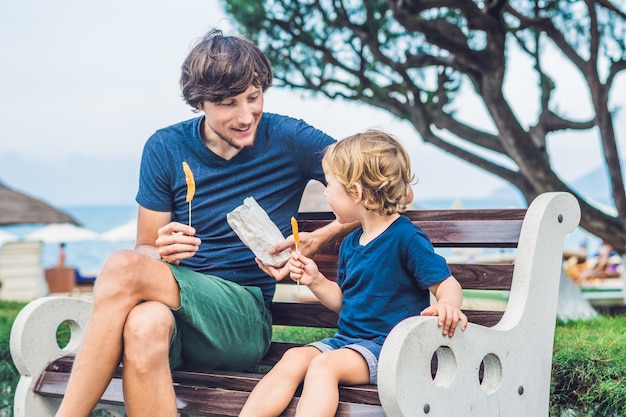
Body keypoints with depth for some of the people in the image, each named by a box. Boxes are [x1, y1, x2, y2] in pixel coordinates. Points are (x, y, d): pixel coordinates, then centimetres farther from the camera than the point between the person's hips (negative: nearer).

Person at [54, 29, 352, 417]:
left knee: (122, 267, -30)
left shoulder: (289, 140, 0)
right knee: (145, 324, -38)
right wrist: (162, 251, -14)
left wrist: (317, 240, -13)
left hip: (245, 316, -2)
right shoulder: (166, 148, 7)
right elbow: (146, 251, 12)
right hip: (176, 301, 2)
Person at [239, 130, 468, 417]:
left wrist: (447, 304, -35)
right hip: (347, 339, 8)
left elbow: (447, 284, -13)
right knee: (294, 358, -15)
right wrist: (315, 281, 8)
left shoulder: (406, 238, -11)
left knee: (324, 365, -29)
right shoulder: (350, 243, 14)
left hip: (387, 347, -7)